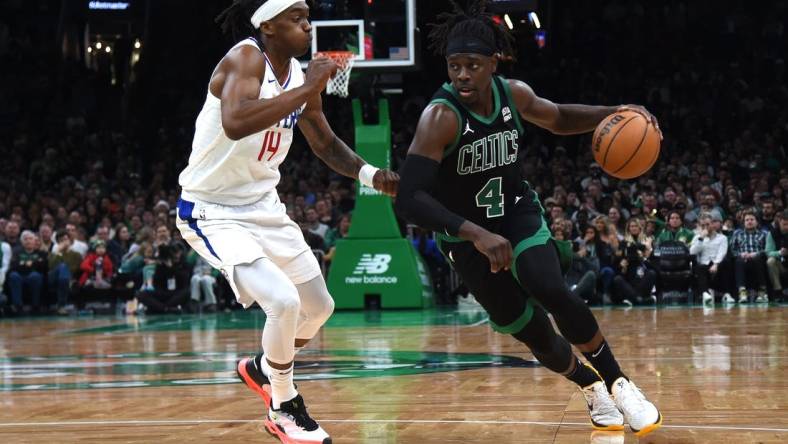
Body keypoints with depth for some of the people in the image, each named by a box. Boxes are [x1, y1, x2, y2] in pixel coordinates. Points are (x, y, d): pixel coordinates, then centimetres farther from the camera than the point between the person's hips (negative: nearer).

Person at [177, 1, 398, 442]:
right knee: (284, 303, -23)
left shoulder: (301, 76, 1)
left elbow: (326, 144, 15)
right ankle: (285, 409, 1)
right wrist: (306, 90, -37)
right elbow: (235, 123, -43)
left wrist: (370, 174, -3)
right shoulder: (246, 59, -23)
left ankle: (262, 368, 42)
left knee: (319, 307, 15)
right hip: (212, 211, -8)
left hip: (264, 206, 9)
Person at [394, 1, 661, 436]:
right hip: (465, 233, -2)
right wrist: (475, 234, -45)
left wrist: (613, 114, -6)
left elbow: (558, 118, 12)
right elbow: (409, 198, -36)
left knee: (551, 291, -25)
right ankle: (591, 388, 29)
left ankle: (619, 383, -6)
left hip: (517, 212, 3)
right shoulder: (440, 117, -28)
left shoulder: (513, 94, -11)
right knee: (533, 333, -1)